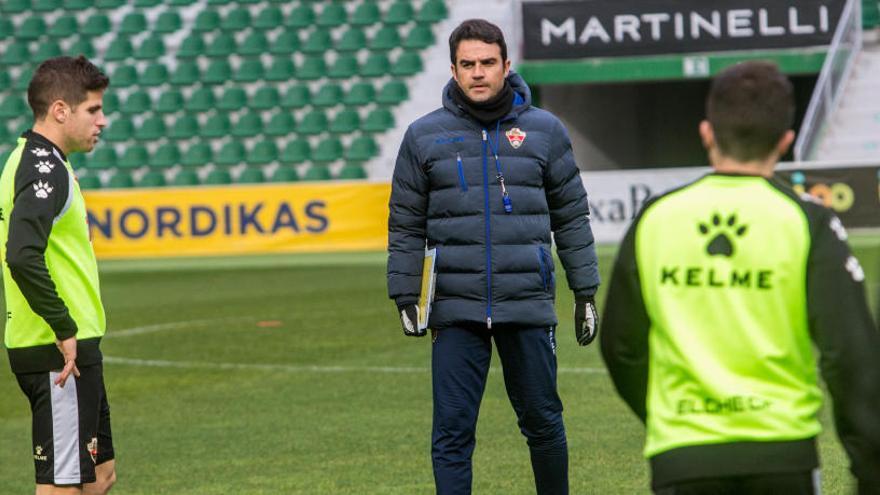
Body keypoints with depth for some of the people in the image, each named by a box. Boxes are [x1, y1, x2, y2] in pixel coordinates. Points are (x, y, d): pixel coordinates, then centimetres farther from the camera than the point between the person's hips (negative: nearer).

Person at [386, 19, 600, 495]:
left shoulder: (545, 130, 5)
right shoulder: (424, 136, 4)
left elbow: (572, 217, 9)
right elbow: (406, 225, 8)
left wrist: (585, 292, 7)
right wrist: (405, 297, 2)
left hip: (528, 307, 0)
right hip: (456, 311, 0)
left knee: (542, 421, 10)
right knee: (452, 431, -2)